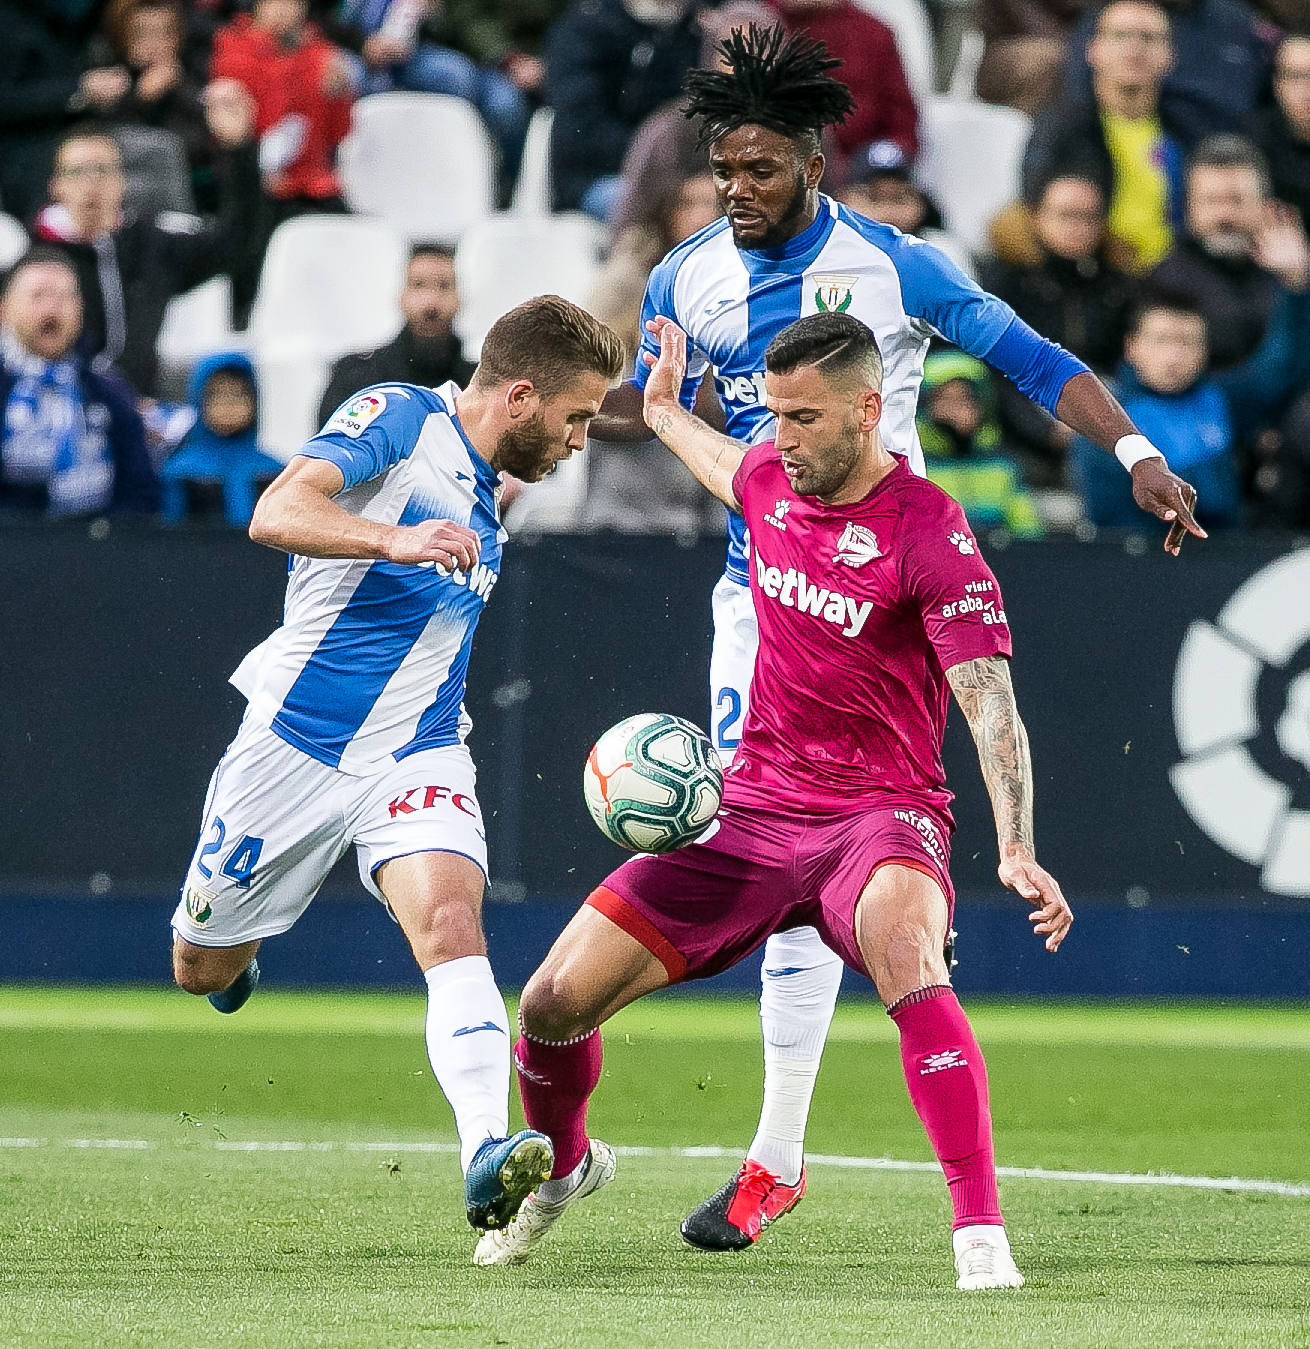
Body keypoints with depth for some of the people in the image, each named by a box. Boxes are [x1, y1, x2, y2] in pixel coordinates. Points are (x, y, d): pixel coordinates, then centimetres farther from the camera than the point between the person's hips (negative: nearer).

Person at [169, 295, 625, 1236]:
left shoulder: (487, 494, 11)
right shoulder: (396, 419, -12)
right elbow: (278, 513, -29)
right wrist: (395, 540, -43)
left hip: (418, 755, 4)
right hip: (295, 744, -4)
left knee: (451, 924, -24)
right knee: (204, 970, 11)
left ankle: (488, 1157, -40)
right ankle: (235, 944, 49)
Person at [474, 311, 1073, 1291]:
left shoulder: (930, 534, -16)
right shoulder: (771, 482, 4)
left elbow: (992, 705, -22)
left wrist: (1017, 849, -36)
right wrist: (665, 411, 50)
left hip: (880, 817, -6)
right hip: (751, 810, 6)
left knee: (907, 959, -40)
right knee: (554, 1004, -2)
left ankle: (981, 1234, -39)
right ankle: (563, 1167, 32)